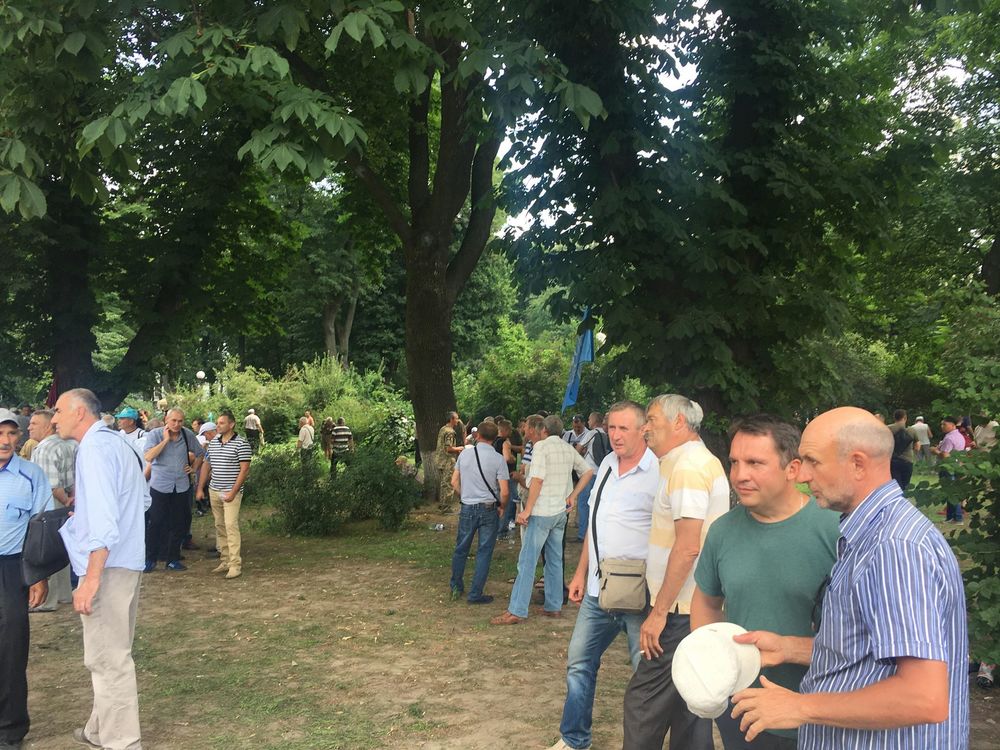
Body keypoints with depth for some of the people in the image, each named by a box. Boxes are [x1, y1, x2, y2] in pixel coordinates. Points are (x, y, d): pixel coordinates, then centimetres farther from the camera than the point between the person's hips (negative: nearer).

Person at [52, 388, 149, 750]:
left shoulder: (94, 447, -16)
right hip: (127, 561, 10)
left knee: (107, 658, -3)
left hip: (108, 565, -10)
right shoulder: (117, 444, 15)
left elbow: (103, 520, -24)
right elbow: (143, 499, 24)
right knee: (111, 653, 20)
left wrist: (91, 579, -25)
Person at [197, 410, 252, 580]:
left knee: (231, 526, -11)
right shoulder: (213, 442, 10)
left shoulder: (241, 444, -9)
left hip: (231, 492, -6)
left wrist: (233, 492, -17)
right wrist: (200, 488, 11)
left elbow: (244, 469, -12)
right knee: (220, 526, 10)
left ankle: (235, 565, -10)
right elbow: (206, 466, 17)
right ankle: (226, 560, 18)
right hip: (214, 491, 7)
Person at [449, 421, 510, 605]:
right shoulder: (498, 459, -10)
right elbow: (504, 491, -12)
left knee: (461, 548, 17)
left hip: (467, 508, 3)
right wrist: (502, 507, 5)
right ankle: (475, 594, 10)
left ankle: (456, 587, 30)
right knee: (484, 552, 7)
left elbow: (454, 482, 5)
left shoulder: (465, 454, -1)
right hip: (489, 509, -3)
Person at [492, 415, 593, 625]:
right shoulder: (569, 449, 10)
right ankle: (554, 607, 19)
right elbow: (588, 471, 14)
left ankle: (517, 611, -5)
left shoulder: (541, 446, -10)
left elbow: (537, 480, -18)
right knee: (555, 560, 15)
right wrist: (573, 496, 14)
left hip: (542, 511, -7)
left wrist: (527, 510, -16)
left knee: (527, 561, -5)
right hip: (561, 512, 7)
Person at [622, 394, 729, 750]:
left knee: (644, 704, -4)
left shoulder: (687, 465, -16)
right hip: (698, 609, 10)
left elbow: (687, 547, -23)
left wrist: (659, 612, -20)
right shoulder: (702, 461, 16)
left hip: (682, 612, -10)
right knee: (689, 704, 16)